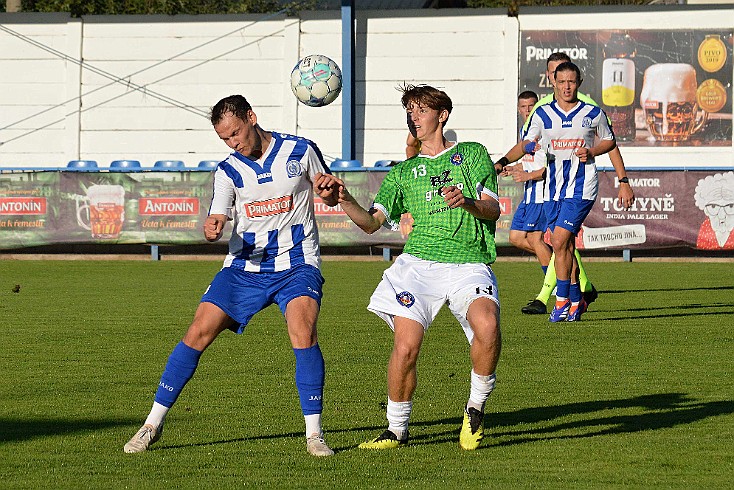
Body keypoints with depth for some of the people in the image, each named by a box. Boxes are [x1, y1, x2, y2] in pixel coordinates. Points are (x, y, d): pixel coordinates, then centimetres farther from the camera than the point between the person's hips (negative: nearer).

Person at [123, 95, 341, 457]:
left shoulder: (300, 151, -1)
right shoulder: (228, 171, 3)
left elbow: (330, 197, 12)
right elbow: (218, 216, -9)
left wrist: (328, 190, -12)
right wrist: (212, 228, -33)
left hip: (296, 265, -2)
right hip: (244, 267, 2)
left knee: (303, 332, -26)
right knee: (198, 333, -7)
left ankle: (314, 434, -17)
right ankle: (154, 423, 4)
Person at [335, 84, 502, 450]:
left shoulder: (472, 155, 14)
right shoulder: (404, 172, 20)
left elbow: (493, 210, 4)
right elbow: (372, 222, 10)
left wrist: (467, 202, -17)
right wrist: (345, 201, -9)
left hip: (469, 266, -2)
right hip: (419, 264, 2)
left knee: (486, 326, -30)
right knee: (405, 345, -17)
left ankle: (475, 411, -8)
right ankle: (396, 430, 3)